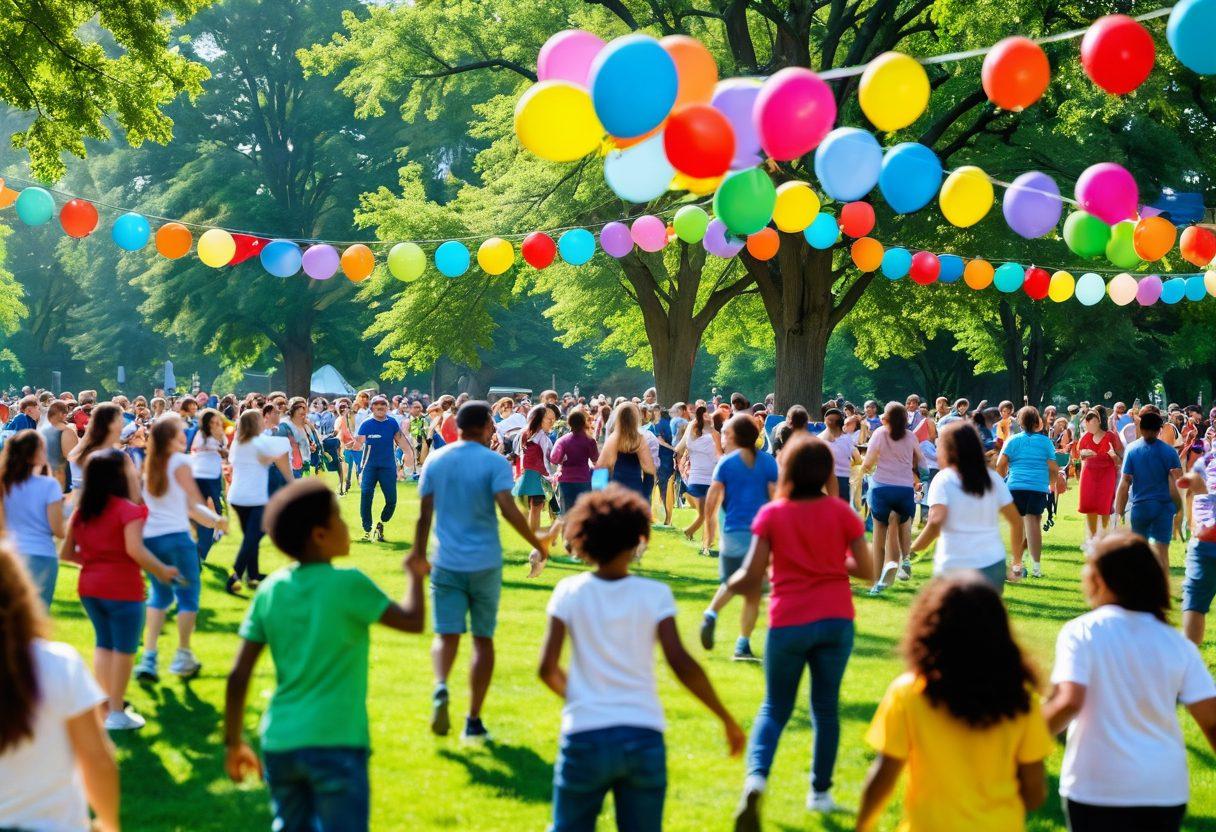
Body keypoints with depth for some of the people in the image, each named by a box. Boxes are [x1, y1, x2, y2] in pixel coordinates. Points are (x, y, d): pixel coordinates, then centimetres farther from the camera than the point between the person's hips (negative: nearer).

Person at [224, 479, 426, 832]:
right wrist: (415, 574, 19)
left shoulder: (270, 590, 4)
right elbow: (412, 621, 0)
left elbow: (238, 676, 4)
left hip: (279, 742, 5)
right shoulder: (348, 585, -10)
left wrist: (234, 742, 13)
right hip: (335, 743, -5)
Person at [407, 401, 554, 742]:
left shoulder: (435, 461, 5)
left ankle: (440, 687, -29)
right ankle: (473, 721, 9)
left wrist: (419, 554, 17)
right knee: (483, 638, 9)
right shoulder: (495, 463, -7)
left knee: (447, 634, 3)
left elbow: (424, 514, 5)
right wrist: (538, 544, -8)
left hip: (446, 564, 2)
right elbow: (508, 510, -17)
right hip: (485, 563, -2)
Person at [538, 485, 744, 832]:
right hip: (644, 735, 1)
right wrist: (727, 719, -1)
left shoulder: (570, 592, 0)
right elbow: (681, 663, -9)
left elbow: (547, 667, -4)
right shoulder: (655, 595, -2)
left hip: (585, 736, -1)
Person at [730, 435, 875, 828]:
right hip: (836, 619, 1)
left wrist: (727, 586, 12)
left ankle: (756, 777, -14)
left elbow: (751, 578, -8)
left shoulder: (771, 515, -5)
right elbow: (867, 570, 1)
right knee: (826, 706, 14)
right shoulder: (841, 512, -1)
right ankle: (820, 792, 19)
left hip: (788, 623, -1)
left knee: (775, 708, 10)